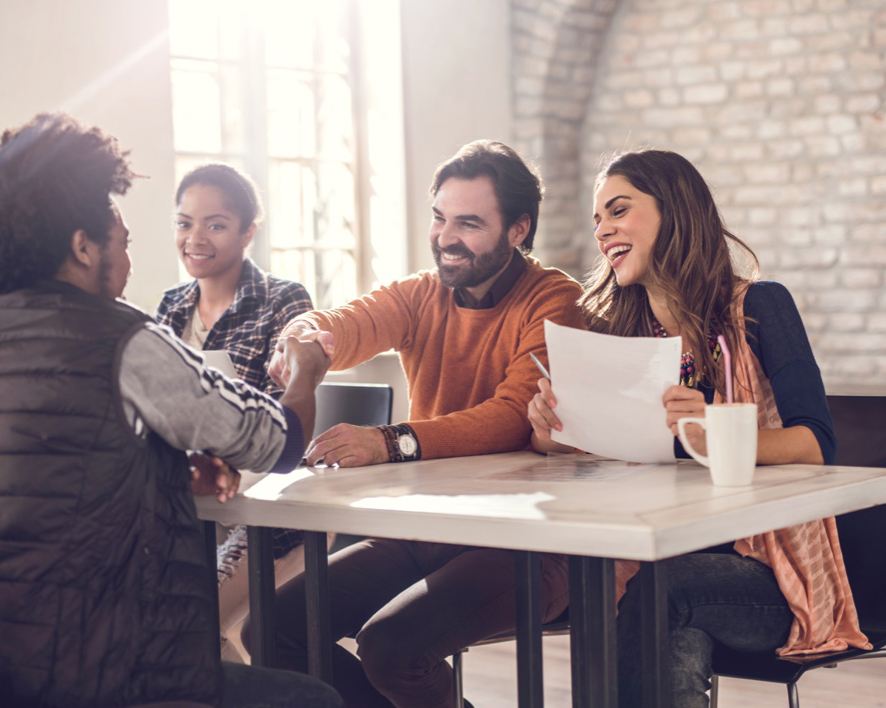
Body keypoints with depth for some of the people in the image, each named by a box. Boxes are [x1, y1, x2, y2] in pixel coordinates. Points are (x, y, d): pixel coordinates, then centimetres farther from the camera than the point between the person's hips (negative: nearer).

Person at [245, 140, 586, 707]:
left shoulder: (554, 302, -7)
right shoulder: (420, 295, 10)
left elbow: (514, 416, -21)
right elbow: (353, 324, -10)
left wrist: (393, 443, -35)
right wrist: (306, 337, -36)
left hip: (520, 541, -6)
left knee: (390, 645, -28)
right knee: (272, 627, -5)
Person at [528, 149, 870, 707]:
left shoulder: (758, 307, -1)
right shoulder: (618, 328, 13)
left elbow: (817, 443, -11)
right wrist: (556, 437, -14)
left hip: (768, 576, -2)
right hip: (658, 563, 3)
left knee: (662, 589, -33)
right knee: (682, 645, -31)